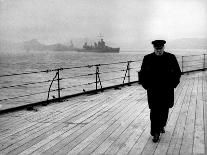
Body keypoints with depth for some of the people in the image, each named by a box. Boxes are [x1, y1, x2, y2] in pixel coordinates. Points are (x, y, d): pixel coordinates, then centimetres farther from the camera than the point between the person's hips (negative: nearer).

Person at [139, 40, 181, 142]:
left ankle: (161, 126, 39)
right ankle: (155, 133, 5)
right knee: (154, 111, -2)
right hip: (153, 91, -1)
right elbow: (142, 73, 7)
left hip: (167, 91, 2)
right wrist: (146, 85, -1)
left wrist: (173, 84, -1)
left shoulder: (171, 58, -1)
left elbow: (177, 72, 8)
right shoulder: (147, 58, -2)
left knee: (165, 110, 14)